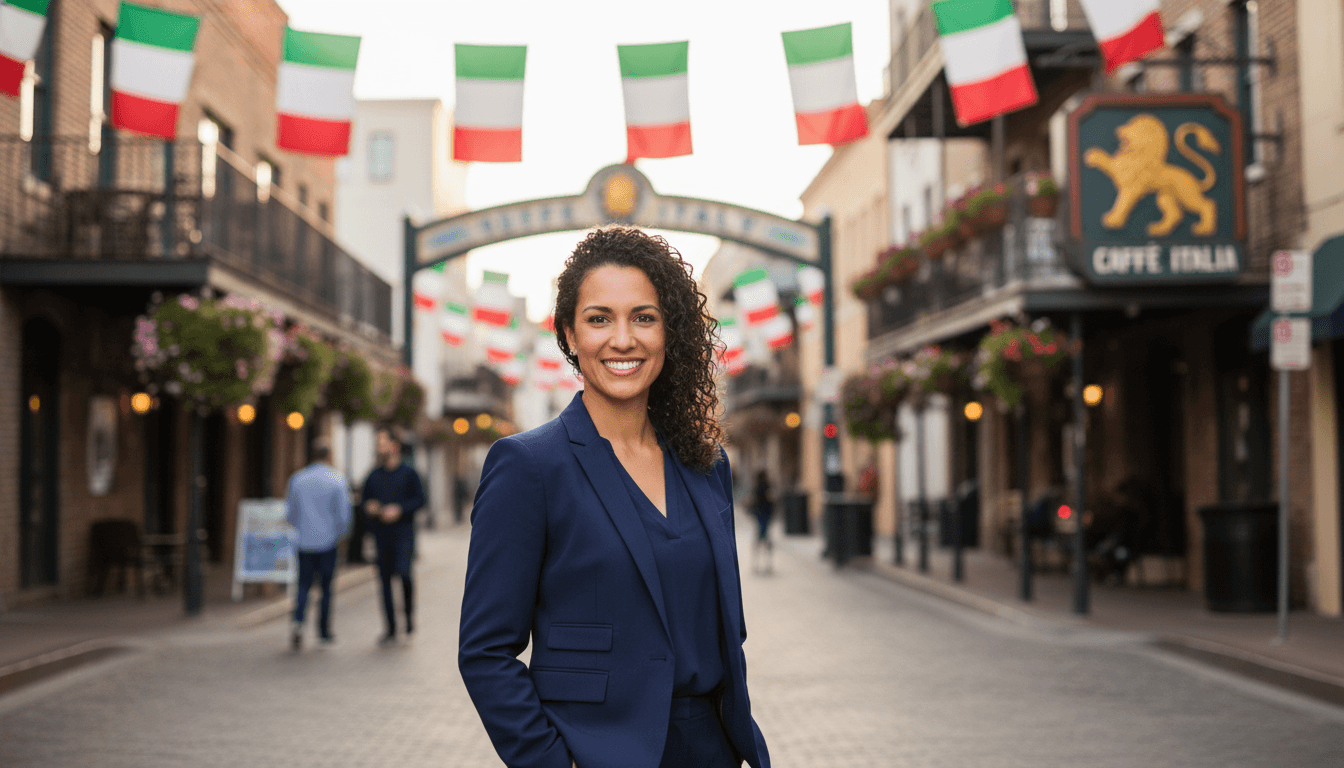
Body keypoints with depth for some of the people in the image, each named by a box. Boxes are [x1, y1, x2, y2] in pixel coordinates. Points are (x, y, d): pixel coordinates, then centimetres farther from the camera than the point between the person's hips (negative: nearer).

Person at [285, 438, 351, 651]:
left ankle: (298, 620, -15)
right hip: (328, 541, -2)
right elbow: (343, 515, -8)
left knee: (304, 584, 9)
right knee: (326, 587, 8)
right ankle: (324, 632, 13)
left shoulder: (297, 479, 2)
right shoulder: (337, 481, -7)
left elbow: (290, 513, 8)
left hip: (304, 541, 2)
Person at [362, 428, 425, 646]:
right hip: (381, 536, 4)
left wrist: (399, 509, -16)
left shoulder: (408, 473, 0)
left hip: (403, 532, -4)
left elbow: (420, 499, -4)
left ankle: (409, 612, 6)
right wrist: (369, 507, -5)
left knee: (403, 573, -20)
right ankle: (390, 630, 10)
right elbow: (364, 500, 17)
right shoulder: (374, 476, 12)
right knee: (385, 580, 4)